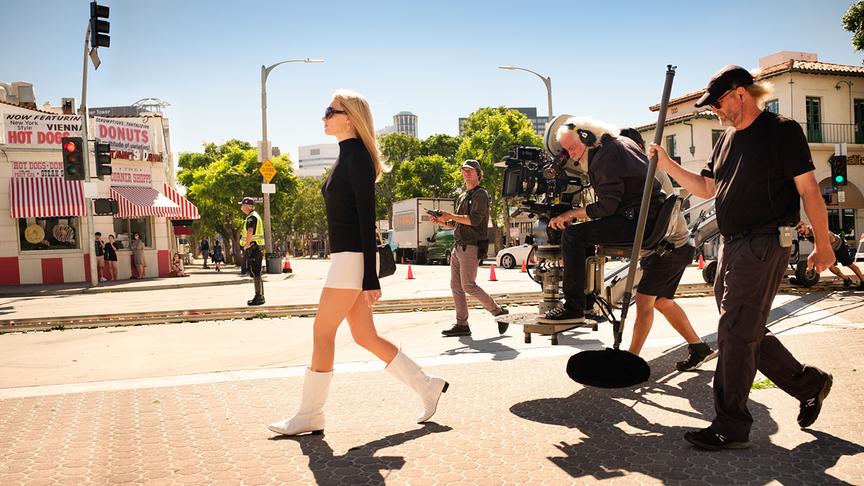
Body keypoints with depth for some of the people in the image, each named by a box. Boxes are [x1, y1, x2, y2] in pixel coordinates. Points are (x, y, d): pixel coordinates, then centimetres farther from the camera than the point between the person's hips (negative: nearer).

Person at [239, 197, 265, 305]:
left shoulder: (251, 217, -14)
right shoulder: (255, 216, 19)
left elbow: (250, 232, -30)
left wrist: (246, 245, -20)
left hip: (252, 248, -10)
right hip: (257, 248, 10)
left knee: (255, 273, -8)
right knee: (256, 274, 13)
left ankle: (258, 297, -6)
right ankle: (260, 296, 19)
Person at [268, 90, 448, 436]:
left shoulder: (357, 157, -12)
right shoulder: (347, 157, 17)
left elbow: (367, 220, -17)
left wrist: (370, 278, -19)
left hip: (352, 258, -10)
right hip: (345, 258, 10)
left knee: (322, 333, -3)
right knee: (365, 336, 10)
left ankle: (309, 416, 8)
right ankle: (427, 386, 18)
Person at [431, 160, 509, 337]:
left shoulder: (480, 194, -5)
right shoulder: (462, 197, 21)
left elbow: (475, 219, -20)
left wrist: (451, 216, -17)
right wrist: (440, 221, 9)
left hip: (471, 247, -9)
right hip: (459, 247, 9)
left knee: (468, 286, -11)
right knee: (456, 286, 5)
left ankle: (499, 312, 3)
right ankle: (462, 325, 9)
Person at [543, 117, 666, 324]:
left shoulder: (605, 156, -14)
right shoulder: (620, 142, 18)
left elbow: (606, 206, -17)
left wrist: (571, 213, -8)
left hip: (639, 219, -11)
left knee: (572, 235, -18)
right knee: (585, 230, 24)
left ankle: (574, 308, -18)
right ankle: (586, 299, 25)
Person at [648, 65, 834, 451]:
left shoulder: (782, 131, -7)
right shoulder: (727, 139, 16)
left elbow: (808, 190, -8)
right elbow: (706, 188, 19)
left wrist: (823, 244, -8)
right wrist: (667, 165, 8)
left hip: (764, 245, -8)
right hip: (732, 245, 8)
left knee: (735, 332, -9)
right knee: (749, 333, 13)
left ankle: (730, 426, 0)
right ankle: (809, 383, 32)